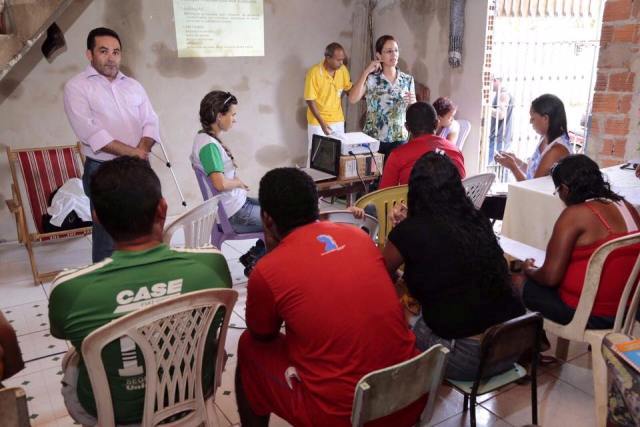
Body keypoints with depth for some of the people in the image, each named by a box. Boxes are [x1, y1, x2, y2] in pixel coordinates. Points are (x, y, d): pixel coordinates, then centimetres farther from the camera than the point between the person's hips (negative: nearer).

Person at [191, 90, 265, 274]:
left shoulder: (206, 137, 5)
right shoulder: (209, 145, -24)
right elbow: (220, 183, -33)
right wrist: (239, 182, -11)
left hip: (235, 202, 10)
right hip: (234, 214, -10)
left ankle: (254, 256, 20)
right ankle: (255, 263, 15)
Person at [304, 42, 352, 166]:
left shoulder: (343, 69, -4)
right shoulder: (314, 72, -18)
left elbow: (349, 89, 10)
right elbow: (310, 100, -16)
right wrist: (322, 122, -21)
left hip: (338, 120, 5)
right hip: (318, 121, -4)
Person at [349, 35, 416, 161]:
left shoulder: (408, 79, 5)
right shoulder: (371, 78, -5)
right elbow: (352, 99, -19)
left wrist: (412, 102, -12)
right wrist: (366, 72, -17)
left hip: (399, 139, 3)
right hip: (373, 139, -3)